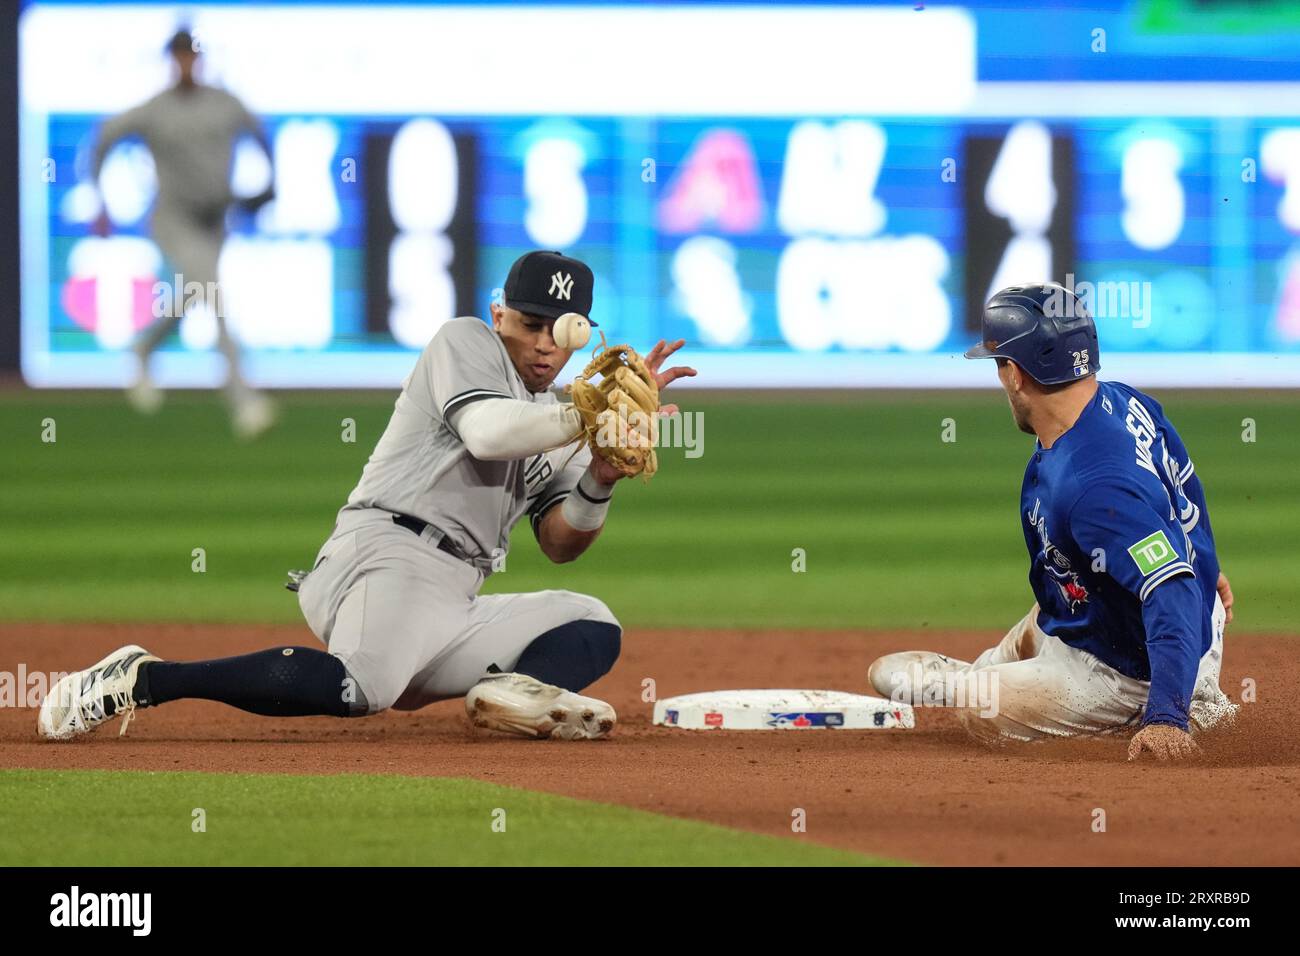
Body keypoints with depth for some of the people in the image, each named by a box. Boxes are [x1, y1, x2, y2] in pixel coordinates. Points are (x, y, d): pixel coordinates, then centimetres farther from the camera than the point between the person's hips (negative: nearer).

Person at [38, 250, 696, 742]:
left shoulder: (553, 420, 28)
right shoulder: (465, 343, 8)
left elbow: (561, 543, 19)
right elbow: (486, 430, -13)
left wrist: (602, 478, 2)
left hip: (452, 609, 9)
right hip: (386, 554, -9)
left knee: (594, 629, 7)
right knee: (357, 688, -36)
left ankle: (514, 692, -26)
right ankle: (145, 679, -31)